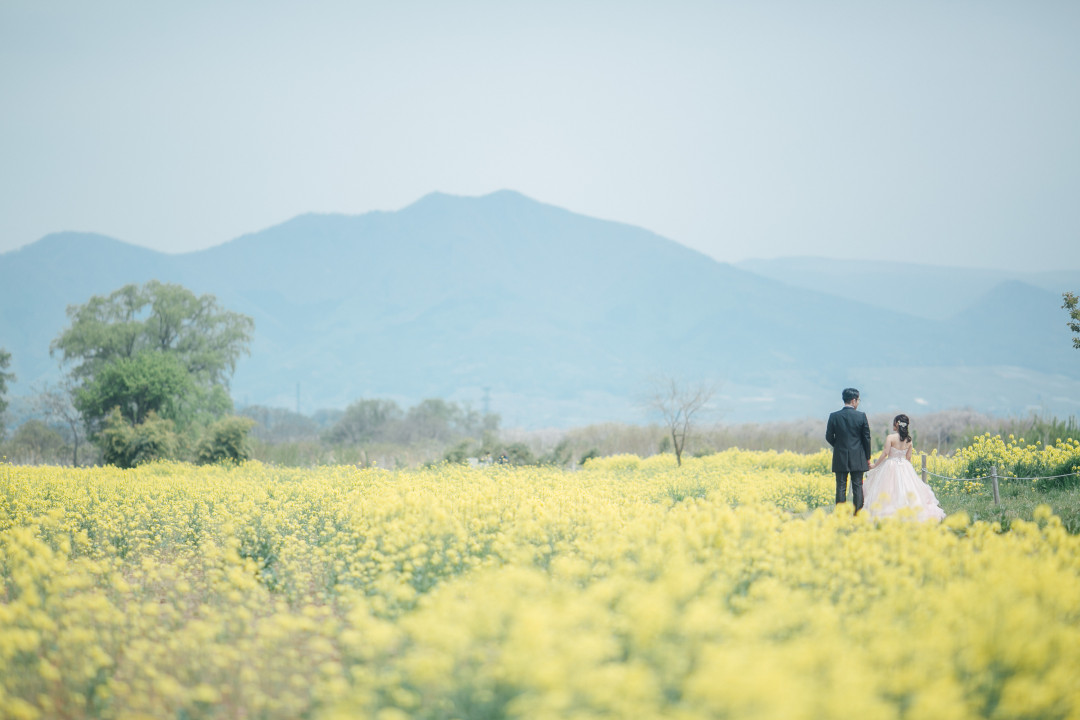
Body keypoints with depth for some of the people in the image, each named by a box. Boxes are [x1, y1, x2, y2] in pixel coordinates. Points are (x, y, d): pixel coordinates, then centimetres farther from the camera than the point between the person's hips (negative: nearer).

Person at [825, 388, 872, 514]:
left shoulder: (834, 416, -4)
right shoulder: (861, 416, -5)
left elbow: (829, 437, 1)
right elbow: (867, 438, 0)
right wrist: (868, 457, 11)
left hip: (840, 459, 0)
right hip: (858, 459, 0)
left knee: (841, 487, 2)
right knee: (858, 487, 5)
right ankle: (858, 515, 3)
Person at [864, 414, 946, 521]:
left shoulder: (890, 438, -14)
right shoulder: (909, 441, 2)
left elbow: (885, 453, -15)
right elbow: (908, 457, 7)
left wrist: (875, 465, -5)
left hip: (891, 466, -5)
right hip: (905, 467, 5)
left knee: (891, 490, 1)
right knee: (906, 490, 12)